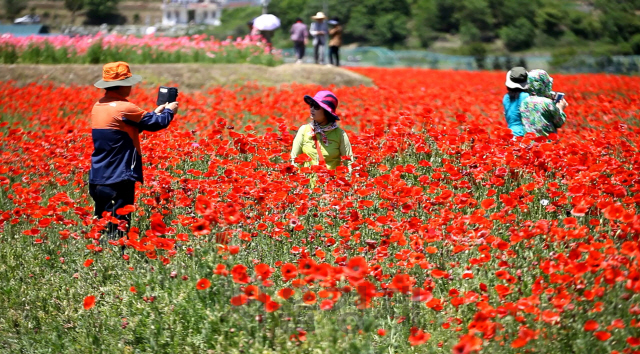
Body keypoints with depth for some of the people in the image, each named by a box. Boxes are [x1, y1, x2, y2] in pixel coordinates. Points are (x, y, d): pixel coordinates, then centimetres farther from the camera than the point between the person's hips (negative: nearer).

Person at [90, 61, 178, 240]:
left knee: (102, 228, 14)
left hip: (97, 179, 9)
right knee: (117, 230, -6)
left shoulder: (98, 106, 10)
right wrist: (169, 111, 15)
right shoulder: (123, 108, -16)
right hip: (117, 181, -9)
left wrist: (156, 113, 28)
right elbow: (154, 123, -5)